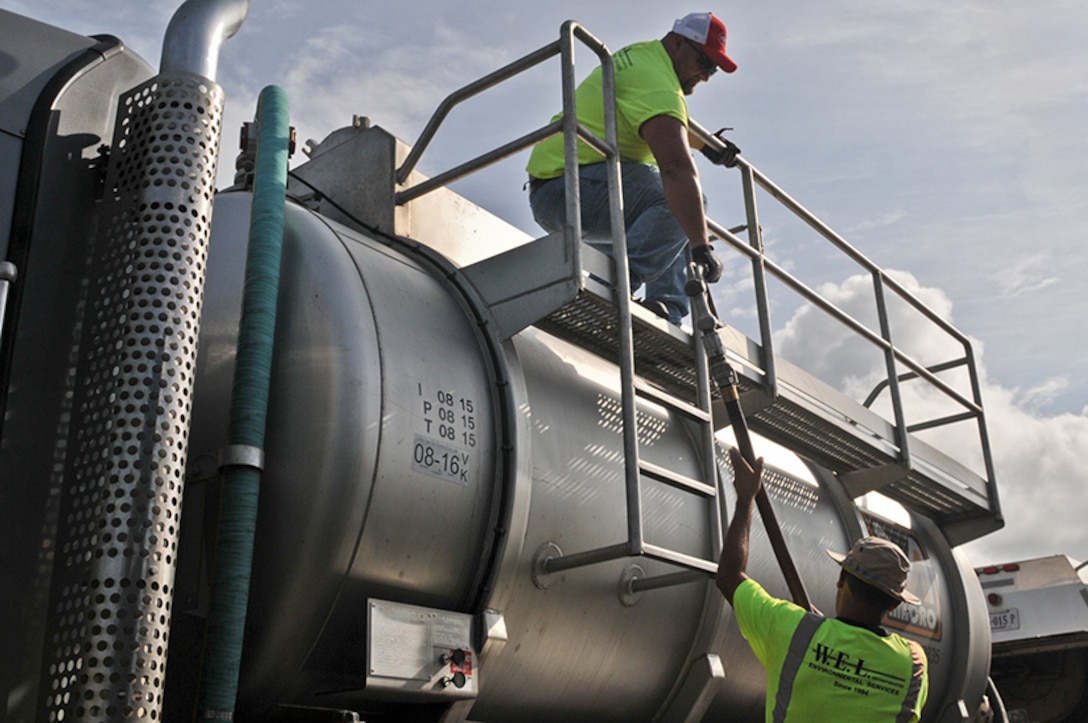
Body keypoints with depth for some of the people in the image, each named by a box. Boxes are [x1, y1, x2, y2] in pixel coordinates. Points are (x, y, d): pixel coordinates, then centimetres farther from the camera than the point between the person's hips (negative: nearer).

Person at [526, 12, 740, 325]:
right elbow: (677, 167, -30)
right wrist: (702, 246, -33)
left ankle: (669, 315, 3)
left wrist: (705, 145, 33)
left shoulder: (642, 54, 16)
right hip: (568, 186, -11)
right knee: (678, 197, -26)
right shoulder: (655, 82, -17)